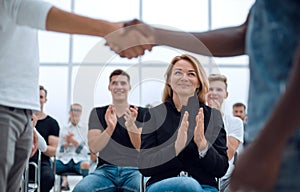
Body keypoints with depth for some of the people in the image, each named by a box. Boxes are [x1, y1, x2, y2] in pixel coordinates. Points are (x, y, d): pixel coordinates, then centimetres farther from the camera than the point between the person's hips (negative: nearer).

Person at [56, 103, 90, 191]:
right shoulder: (64, 129, 14)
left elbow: (86, 151, 2)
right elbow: (58, 153, 9)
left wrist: (74, 142, -10)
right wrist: (66, 143, -8)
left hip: (80, 160, -2)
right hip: (65, 160, 3)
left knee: (86, 165, -39)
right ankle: (64, 179, -2)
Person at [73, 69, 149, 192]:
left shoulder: (142, 113, 9)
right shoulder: (97, 113, 11)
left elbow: (143, 148, -5)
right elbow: (93, 148, -2)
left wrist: (131, 126, -25)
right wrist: (110, 128, -20)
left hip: (134, 170, -1)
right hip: (105, 170, 2)